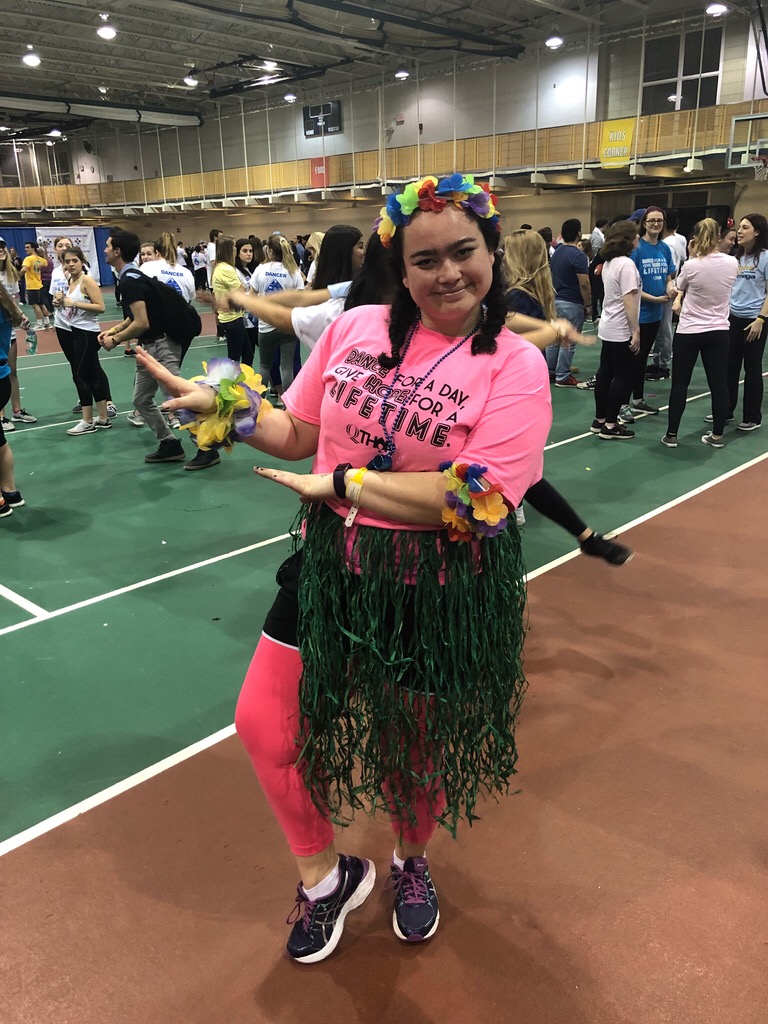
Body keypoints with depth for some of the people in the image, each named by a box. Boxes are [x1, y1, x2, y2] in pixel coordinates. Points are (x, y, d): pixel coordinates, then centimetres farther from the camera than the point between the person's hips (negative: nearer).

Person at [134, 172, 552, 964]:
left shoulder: (513, 364, -14)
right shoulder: (354, 328, -2)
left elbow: (474, 500, -24)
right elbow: (300, 435, 8)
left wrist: (339, 483, -20)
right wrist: (221, 406, -6)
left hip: (441, 589, -3)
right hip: (333, 565, 4)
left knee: (418, 746, 17)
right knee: (265, 723, 10)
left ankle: (411, 863, 53)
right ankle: (326, 878, 37)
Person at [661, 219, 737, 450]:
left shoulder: (691, 265, -14)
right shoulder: (732, 263, -3)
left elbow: (679, 287, 7)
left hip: (689, 332, -3)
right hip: (719, 332, 3)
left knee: (680, 384, 5)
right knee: (719, 384, 8)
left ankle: (671, 435, 9)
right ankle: (717, 435, 15)